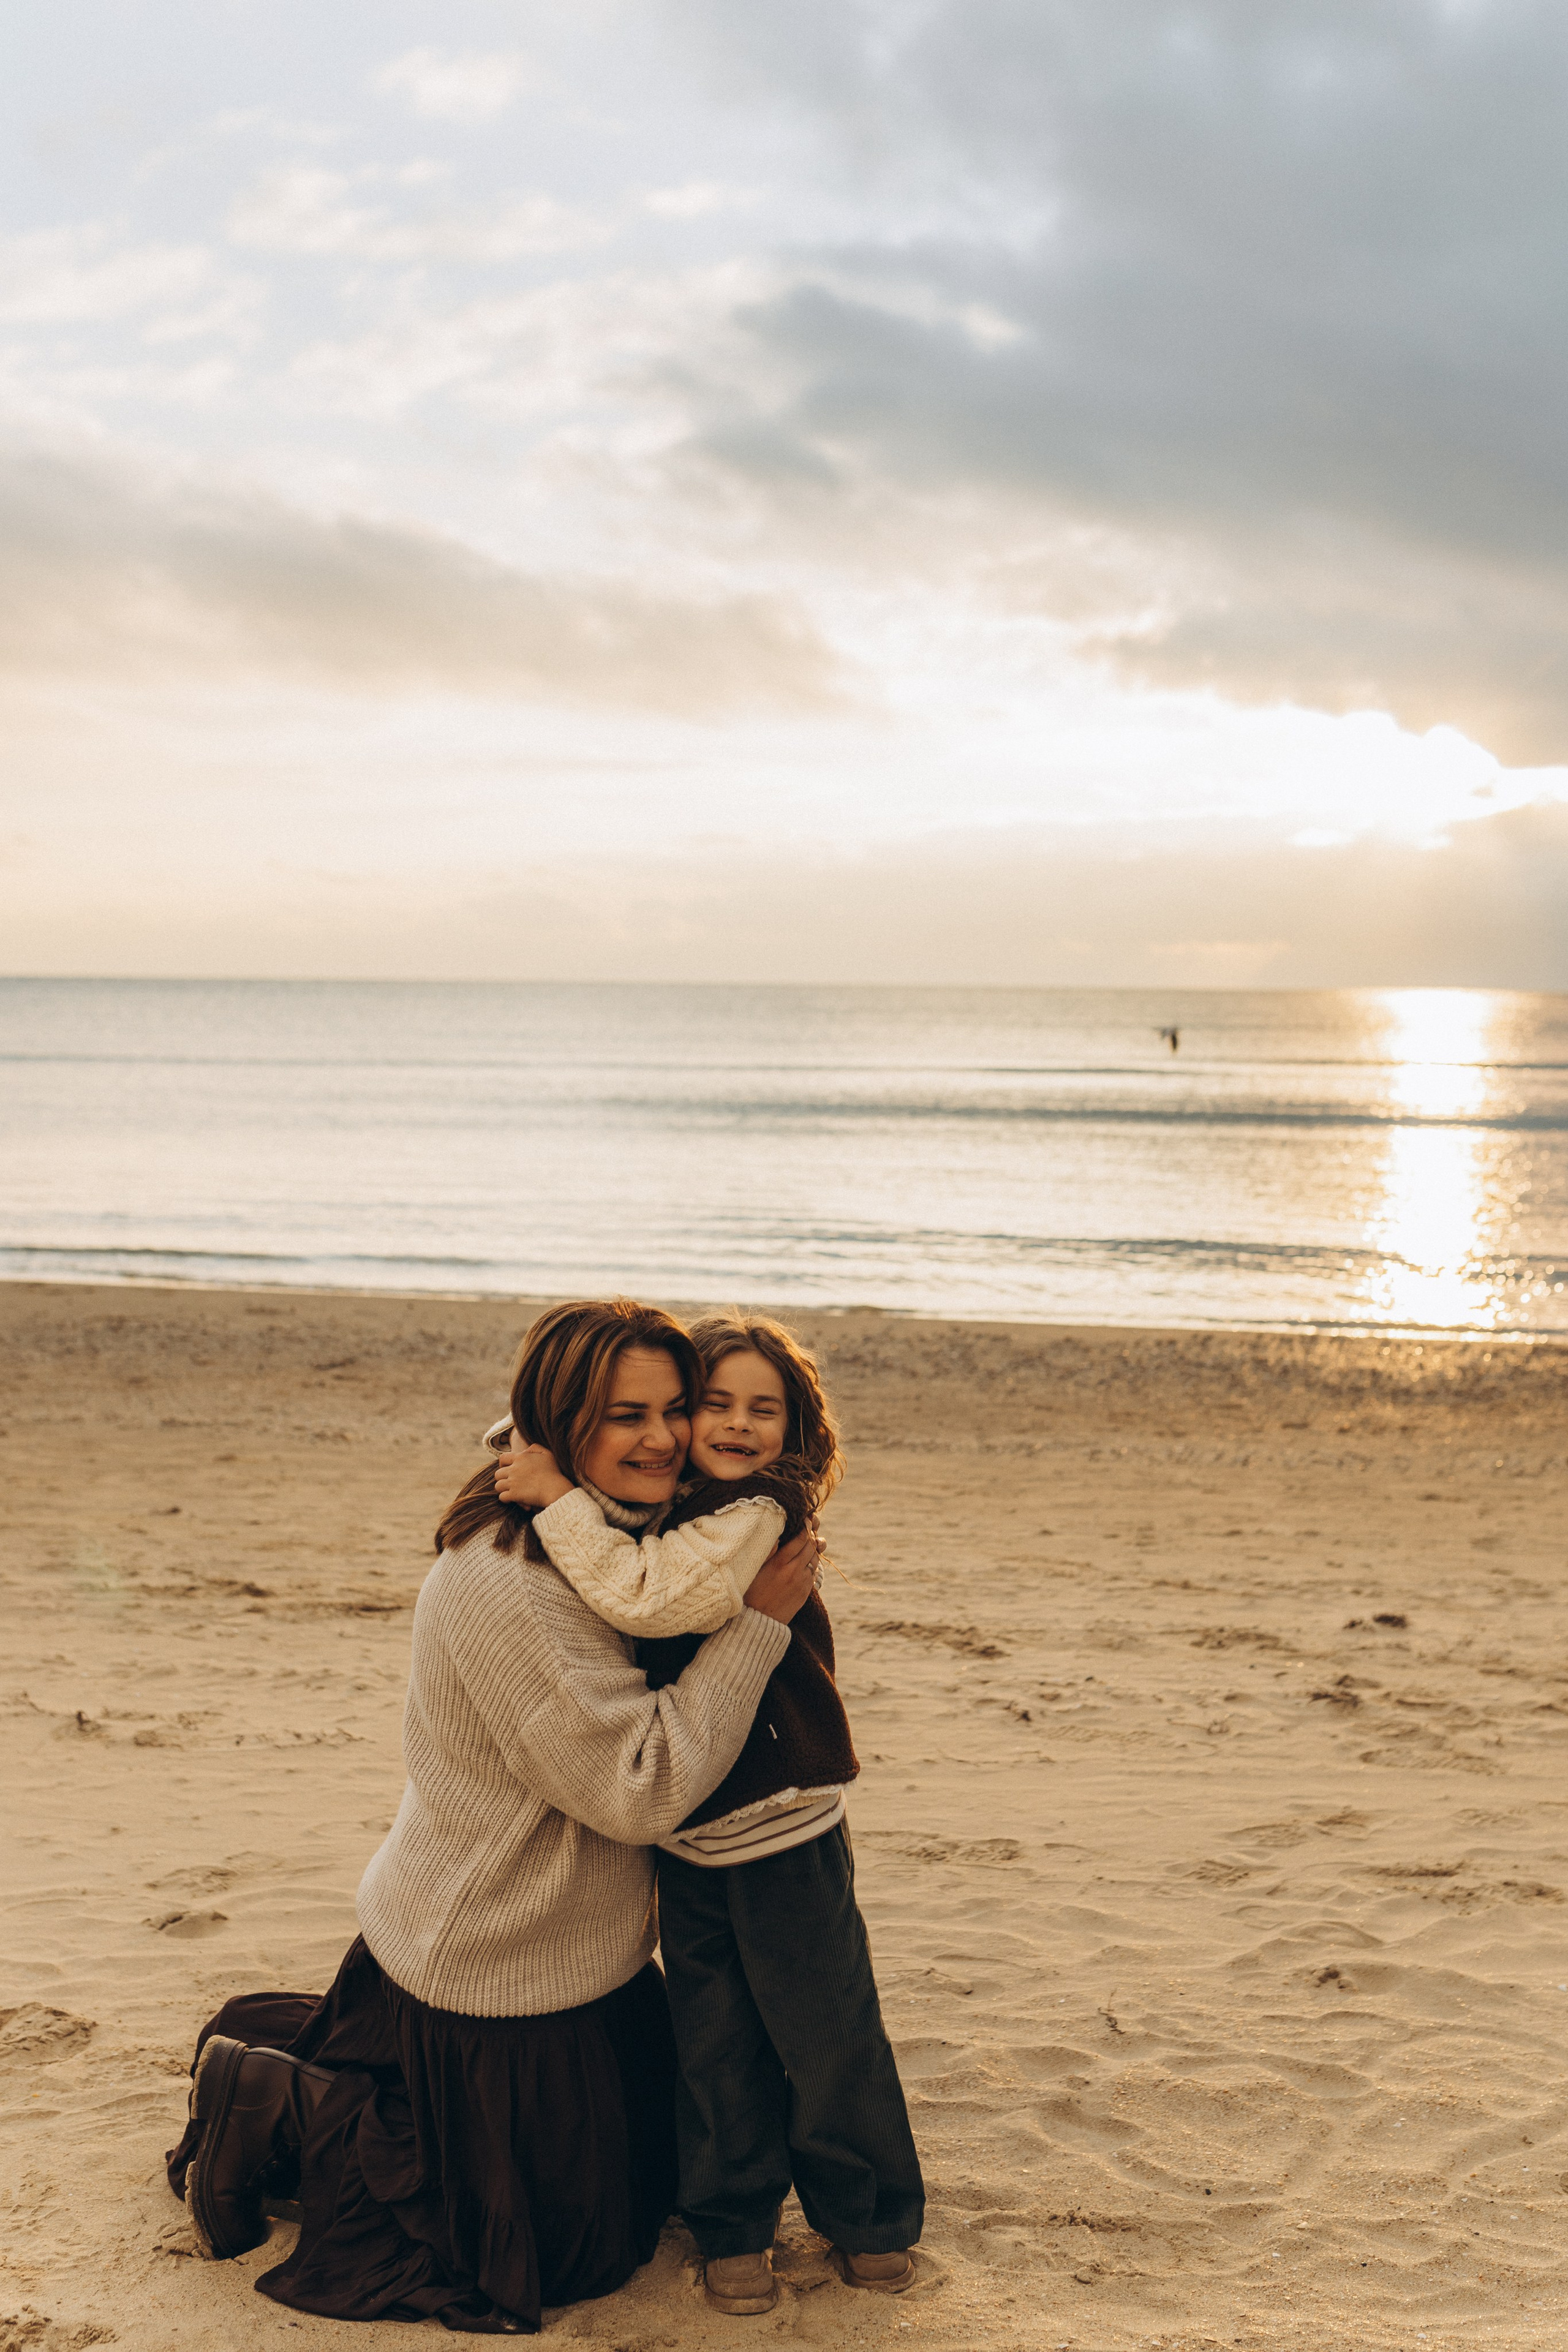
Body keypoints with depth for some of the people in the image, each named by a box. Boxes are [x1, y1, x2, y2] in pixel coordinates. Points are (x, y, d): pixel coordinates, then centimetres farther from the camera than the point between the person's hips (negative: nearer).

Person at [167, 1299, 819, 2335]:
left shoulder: (618, 1540, 2)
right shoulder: (508, 1583, -31)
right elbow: (640, 1788, -30)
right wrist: (758, 1624, -28)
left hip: (584, 1949, 9)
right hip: (496, 1973, -9)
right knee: (556, 2250, 7)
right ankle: (276, 2108, 13)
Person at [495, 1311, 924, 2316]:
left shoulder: (758, 1518, -18)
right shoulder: (656, 1513, 4)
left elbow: (645, 1595, -32)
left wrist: (560, 1498, -27)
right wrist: (527, 1453, 1)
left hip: (785, 1833, -5)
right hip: (685, 1840, 6)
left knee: (827, 2032, 9)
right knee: (716, 2046, 13)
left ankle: (868, 2215, 28)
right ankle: (735, 2226, 29)